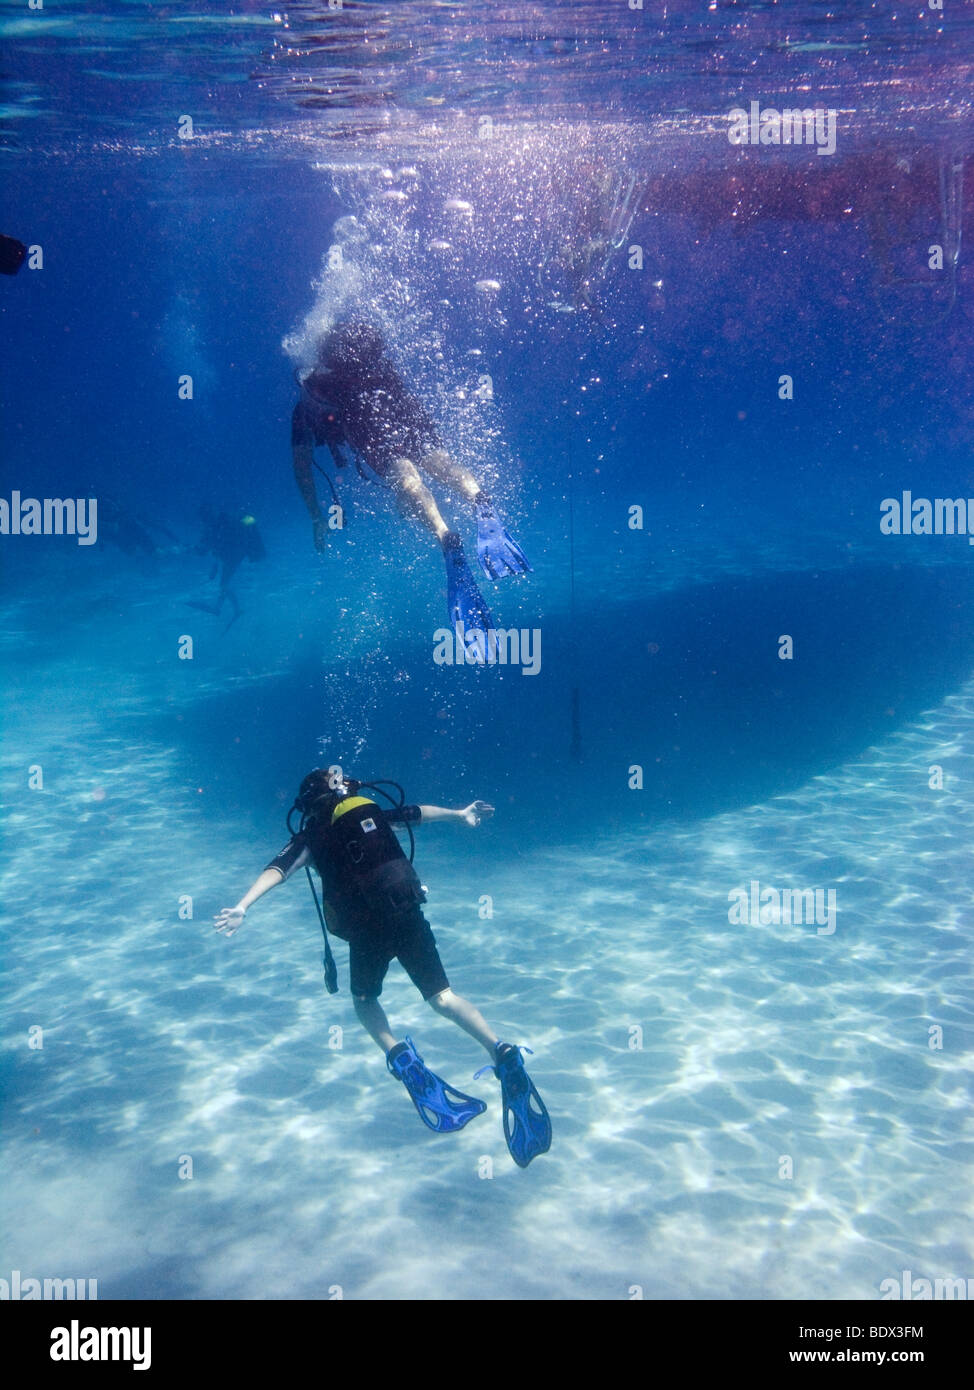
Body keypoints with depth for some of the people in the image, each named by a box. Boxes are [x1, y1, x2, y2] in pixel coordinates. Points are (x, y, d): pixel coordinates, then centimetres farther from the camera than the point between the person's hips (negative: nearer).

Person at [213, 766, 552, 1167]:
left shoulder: (311, 835, 9)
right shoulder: (372, 811, 17)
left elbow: (278, 868, -5)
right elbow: (417, 813, 29)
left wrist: (242, 906, -13)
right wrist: (459, 815, 43)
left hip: (365, 930, -2)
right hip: (408, 915, 2)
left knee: (365, 999, 24)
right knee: (443, 997, 10)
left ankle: (398, 1055, -6)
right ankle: (502, 1053, -13)